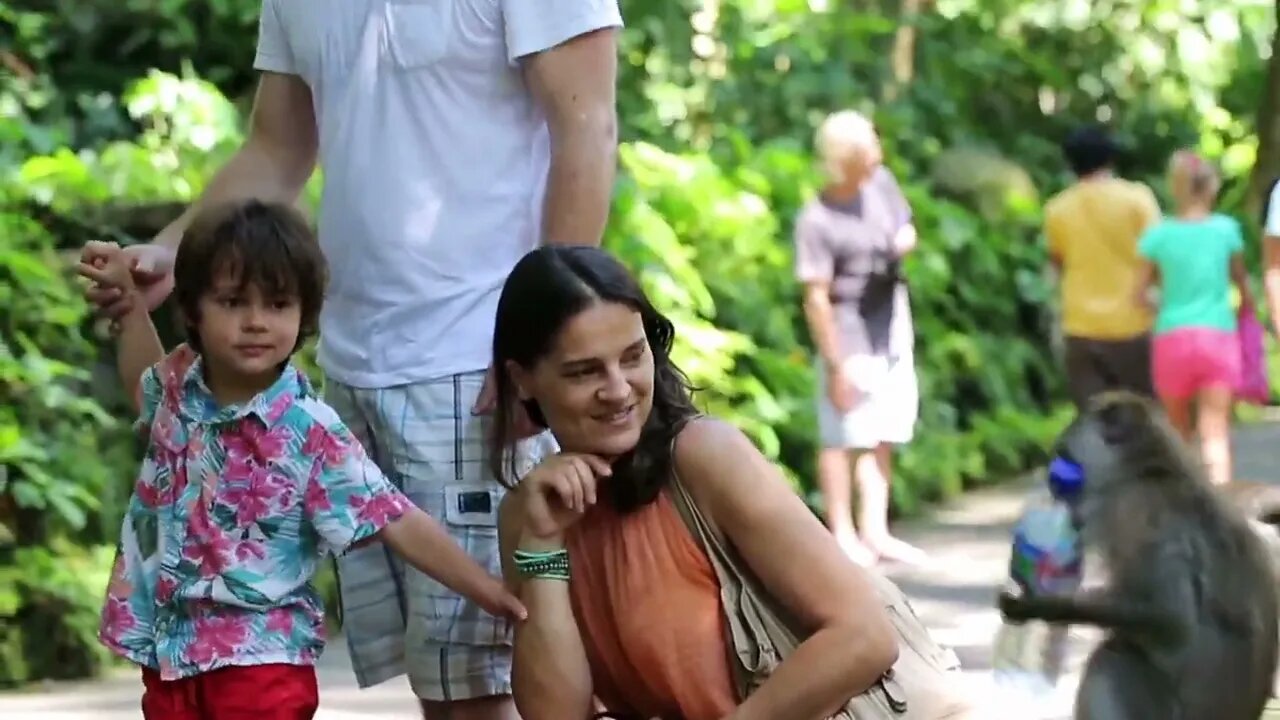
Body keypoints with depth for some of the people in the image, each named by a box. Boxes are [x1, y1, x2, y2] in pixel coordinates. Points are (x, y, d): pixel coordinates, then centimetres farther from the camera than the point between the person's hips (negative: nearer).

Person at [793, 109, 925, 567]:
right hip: (850, 336, -7)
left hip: (892, 331, 7)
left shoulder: (881, 183, 0)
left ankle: (875, 531, 20)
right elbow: (817, 297, -19)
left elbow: (906, 229, 18)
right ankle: (842, 534, 6)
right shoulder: (818, 220, -21)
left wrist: (905, 240, -8)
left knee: (882, 437, 12)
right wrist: (835, 365, -19)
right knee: (844, 437, -1)